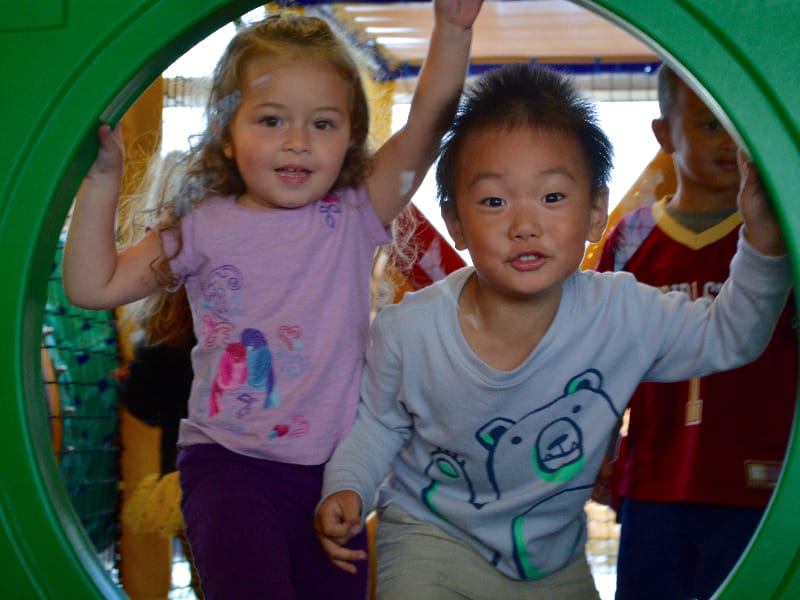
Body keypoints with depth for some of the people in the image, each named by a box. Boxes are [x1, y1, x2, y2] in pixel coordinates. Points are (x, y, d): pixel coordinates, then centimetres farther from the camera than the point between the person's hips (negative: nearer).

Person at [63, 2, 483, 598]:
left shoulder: (353, 217, 1)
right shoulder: (203, 229, 2)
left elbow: (430, 117, -8)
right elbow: (92, 286, 2)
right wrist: (103, 177, -4)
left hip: (333, 465, 2)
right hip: (230, 462, -1)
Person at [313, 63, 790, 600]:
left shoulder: (623, 314, -18)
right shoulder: (408, 332, -21)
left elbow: (728, 337, -6)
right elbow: (378, 423, -2)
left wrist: (764, 241, -21)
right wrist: (347, 489, -19)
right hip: (430, 535, -2)